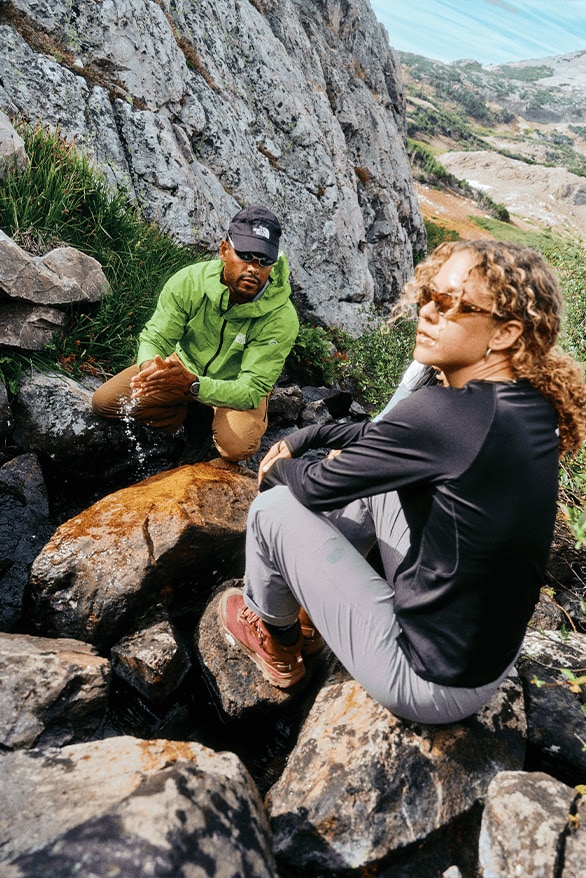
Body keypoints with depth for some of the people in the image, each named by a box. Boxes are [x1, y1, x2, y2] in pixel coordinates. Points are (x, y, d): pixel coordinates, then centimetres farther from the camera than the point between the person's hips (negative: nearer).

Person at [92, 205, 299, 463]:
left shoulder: (281, 317, -29)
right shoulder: (189, 281, -22)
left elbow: (252, 390, -32)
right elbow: (154, 337, -18)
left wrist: (192, 385, -49)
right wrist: (149, 367, -44)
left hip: (238, 386, -2)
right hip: (185, 365, 3)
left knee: (237, 447, -33)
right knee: (104, 402, -7)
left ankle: (214, 425, 4)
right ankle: (196, 420, 4)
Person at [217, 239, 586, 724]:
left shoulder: (446, 412, -30)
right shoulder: (533, 406, -4)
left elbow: (318, 489, -17)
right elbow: (397, 437, 10)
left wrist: (279, 466, 5)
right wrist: (305, 438, 9)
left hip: (432, 686, -8)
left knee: (273, 507, -2)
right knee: (373, 472, 15)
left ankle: (273, 637, 28)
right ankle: (316, 607, 32)